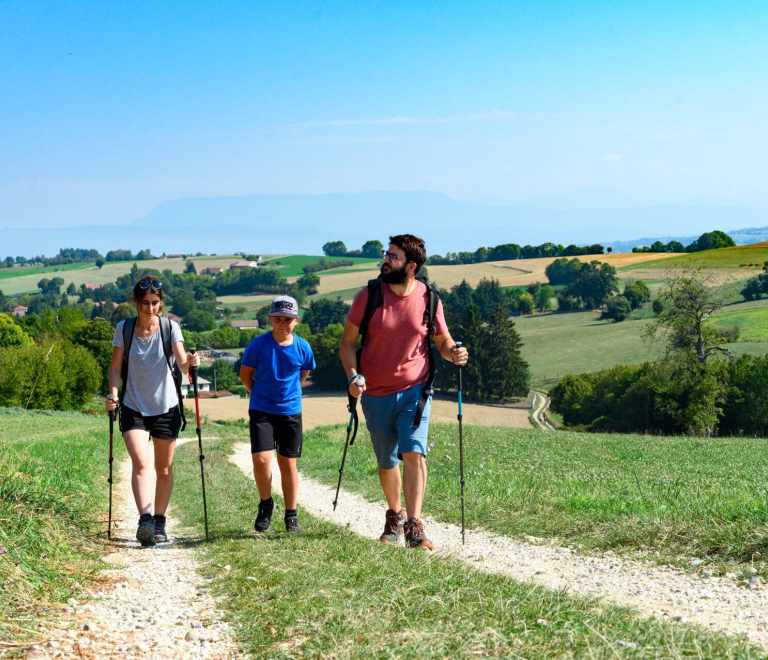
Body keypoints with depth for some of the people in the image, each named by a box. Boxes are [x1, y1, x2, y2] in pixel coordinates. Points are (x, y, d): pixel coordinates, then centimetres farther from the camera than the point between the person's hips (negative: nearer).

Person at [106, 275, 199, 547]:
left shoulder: (170, 327, -6)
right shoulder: (124, 329, -3)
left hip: (166, 407, 1)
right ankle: (145, 520, -28)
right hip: (133, 407, 0)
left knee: (164, 470, 8)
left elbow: (182, 364, -15)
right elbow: (116, 367, 5)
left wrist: (190, 363, -37)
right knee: (140, 462, -20)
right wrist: (113, 393, -11)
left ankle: (159, 522, 22)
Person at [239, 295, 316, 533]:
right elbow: (245, 375, 4)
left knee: (288, 463, 7)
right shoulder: (259, 344, -9)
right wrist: (262, 395, 8)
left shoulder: (303, 347, -3)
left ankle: (291, 515, 19)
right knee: (261, 458, -15)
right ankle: (265, 504, 10)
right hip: (261, 412, -2)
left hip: (290, 411, 2)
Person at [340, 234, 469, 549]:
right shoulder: (369, 296, -5)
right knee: (387, 462, 13)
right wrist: (352, 374, -17)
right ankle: (394, 515, 37)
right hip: (376, 394, 1)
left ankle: (414, 526, -18)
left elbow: (442, 340, 9)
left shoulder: (428, 299, -4)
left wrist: (453, 353, -14)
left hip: (414, 391, -1)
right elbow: (347, 341, 0)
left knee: (414, 452, -18)